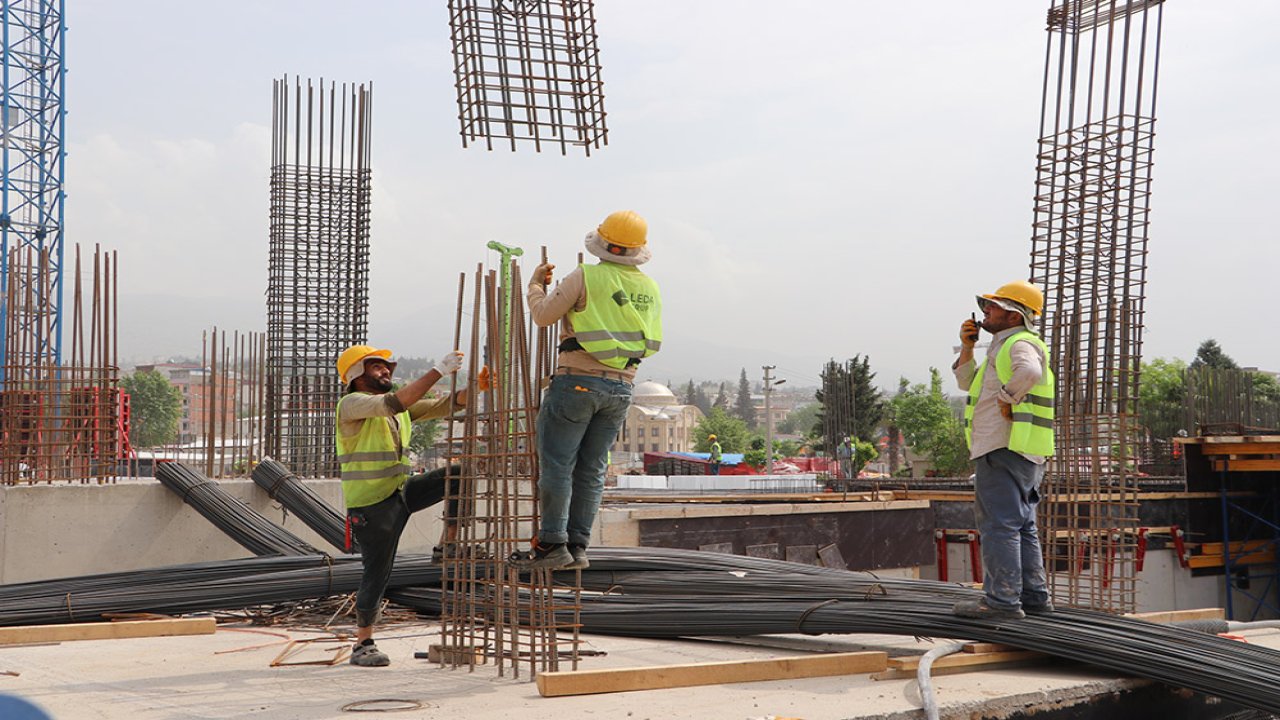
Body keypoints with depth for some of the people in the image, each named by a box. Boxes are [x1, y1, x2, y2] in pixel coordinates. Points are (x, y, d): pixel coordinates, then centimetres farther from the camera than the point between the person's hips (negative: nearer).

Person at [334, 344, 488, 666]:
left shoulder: (399, 408, 12)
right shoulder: (351, 404, -13)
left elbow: (445, 405, 5)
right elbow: (394, 403, -31)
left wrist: (476, 386, -14)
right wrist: (438, 371, -33)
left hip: (400, 492, 7)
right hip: (371, 504, -7)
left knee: (459, 476, -6)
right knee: (377, 573, -3)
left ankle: (448, 543, 1)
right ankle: (362, 646, 11)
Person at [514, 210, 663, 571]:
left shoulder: (584, 277, -9)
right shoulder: (649, 288, 9)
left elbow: (543, 315, -5)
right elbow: (651, 341, 19)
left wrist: (537, 284, 13)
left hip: (578, 379, -6)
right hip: (621, 386, 6)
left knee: (556, 462, -3)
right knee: (591, 468, 9)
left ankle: (552, 543, -6)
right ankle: (577, 546, 9)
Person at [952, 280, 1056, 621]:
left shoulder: (1020, 343, -10)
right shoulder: (1004, 346, 24)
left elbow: (1029, 372, -34)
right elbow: (967, 382, 27)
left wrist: (1006, 398, -21)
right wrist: (967, 347, 15)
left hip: (1003, 449, -11)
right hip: (1024, 454, 11)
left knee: (998, 523, -10)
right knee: (1021, 525, 14)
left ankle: (1002, 600, -11)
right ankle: (1034, 596, 19)